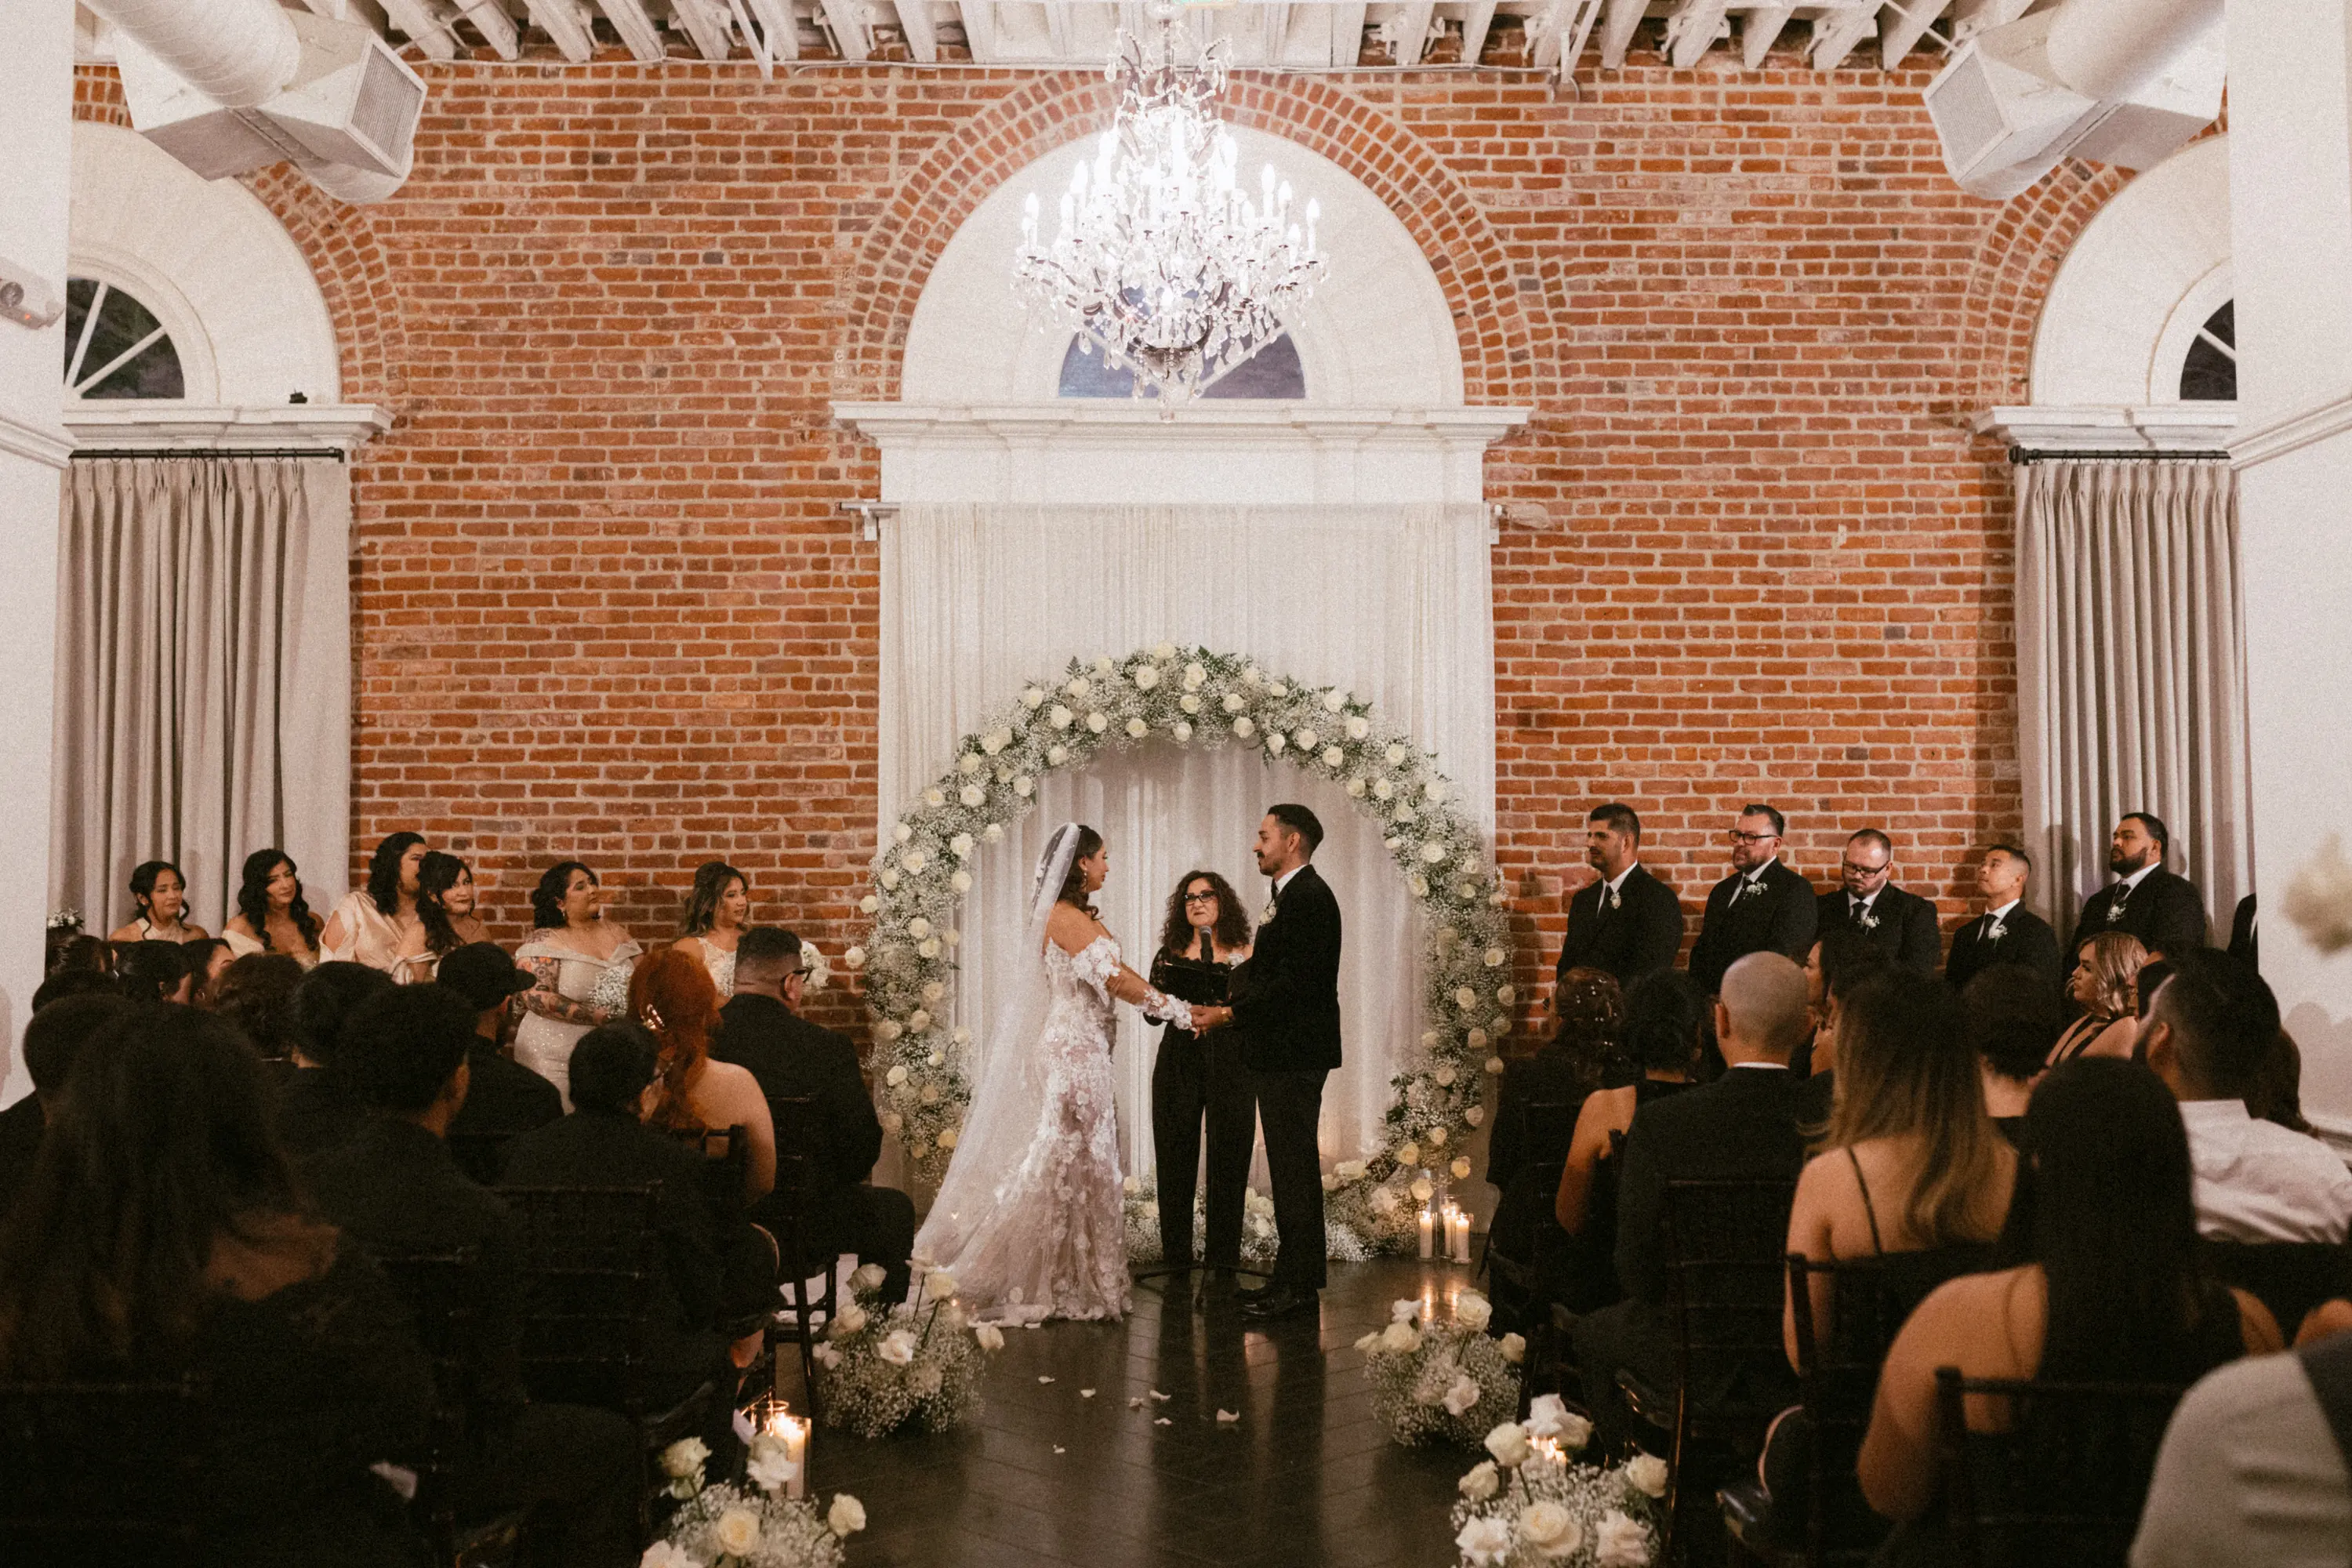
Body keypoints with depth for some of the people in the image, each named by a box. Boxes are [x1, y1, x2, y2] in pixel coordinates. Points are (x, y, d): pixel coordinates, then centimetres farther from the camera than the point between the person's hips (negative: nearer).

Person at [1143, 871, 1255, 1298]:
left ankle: (1219, 1266, 4)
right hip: (1178, 1065, 2)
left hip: (1229, 1065, -2)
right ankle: (1176, 1259, 14)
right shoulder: (1170, 955, 10)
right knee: (1175, 1162, 3)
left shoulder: (1243, 956, 5)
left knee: (1226, 1164, -3)